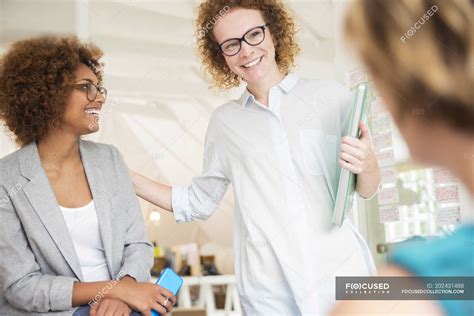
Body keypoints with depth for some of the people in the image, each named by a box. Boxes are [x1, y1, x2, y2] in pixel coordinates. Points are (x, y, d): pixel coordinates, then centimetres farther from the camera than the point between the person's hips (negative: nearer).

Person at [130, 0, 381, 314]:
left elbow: (366, 190, 6)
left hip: (341, 276, -1)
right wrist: (126, 178, 9)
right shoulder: (225, 121, 6)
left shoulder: (330, 96, 0)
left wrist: (367, 164, -16)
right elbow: (198, 202, 15)